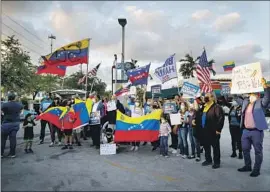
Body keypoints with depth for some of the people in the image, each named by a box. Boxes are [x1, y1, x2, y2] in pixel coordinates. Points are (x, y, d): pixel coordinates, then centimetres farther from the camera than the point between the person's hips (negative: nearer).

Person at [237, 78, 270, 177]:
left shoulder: (260, 102, -5)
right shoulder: (245, 101, 12)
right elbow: (237, 98, 26)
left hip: (256, 131, -6)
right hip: (246, 131, 6)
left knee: (258, 151, 5)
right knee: (245, 149, 15)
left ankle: (256, 169, 15)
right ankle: (247, 166, 30)